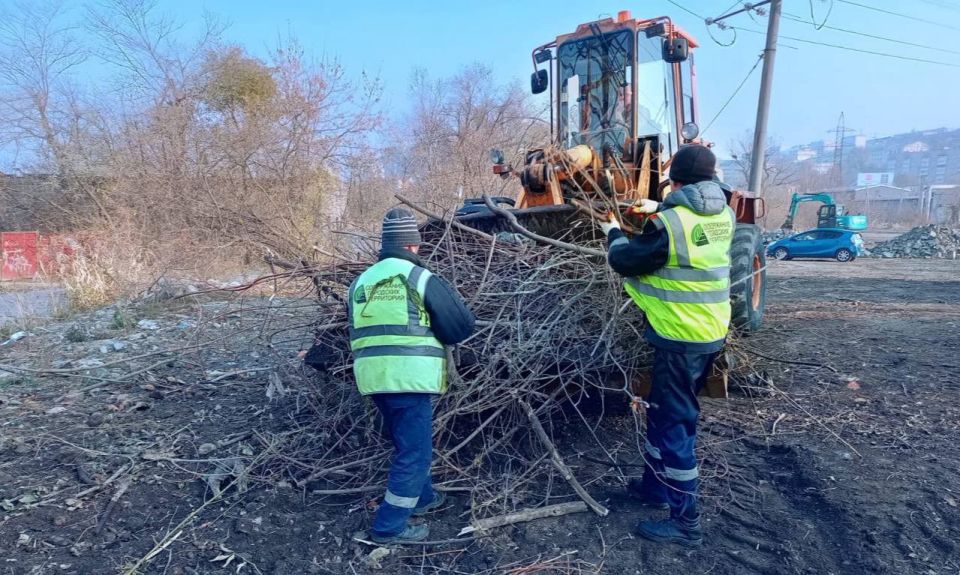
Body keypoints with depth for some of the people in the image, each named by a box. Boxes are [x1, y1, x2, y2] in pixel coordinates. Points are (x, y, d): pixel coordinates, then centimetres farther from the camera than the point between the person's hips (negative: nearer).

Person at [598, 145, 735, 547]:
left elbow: (626, 261, -9)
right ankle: (656, 486, 36)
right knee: (664, 410, 21)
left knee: (674, 422, 0)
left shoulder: (669, 224, -21)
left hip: (680, 336, -9)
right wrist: (660, 210, 28)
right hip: (711, 332, 9)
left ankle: (685, 521, 9)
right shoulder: (723, 216, 4)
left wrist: (613, 234, 11)